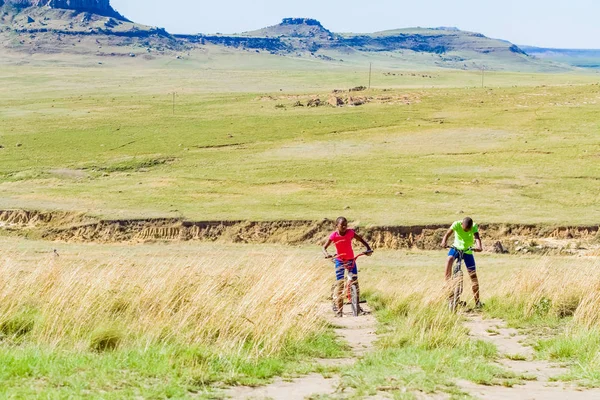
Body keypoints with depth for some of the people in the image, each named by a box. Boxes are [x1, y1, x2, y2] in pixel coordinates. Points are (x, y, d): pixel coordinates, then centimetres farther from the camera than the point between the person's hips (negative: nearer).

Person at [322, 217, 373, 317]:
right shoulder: (333, 235, -14)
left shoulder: (351, 232, -10)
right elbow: (324, 247, -10)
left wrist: (369, 249, -15)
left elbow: (362, 240, 0)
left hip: (351, 260, 2)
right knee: (339, 283, -9)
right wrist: (326, 254, -31)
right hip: (339, 260, -2)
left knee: (355, 281, -3)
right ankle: (338, 308, -5)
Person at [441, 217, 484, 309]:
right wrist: (444, 242, -46)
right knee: (449, 259, -36)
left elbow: (477, 237, -32)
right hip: (456, 247, -1)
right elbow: (447, 234, -25)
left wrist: (479, 247, -52)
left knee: (473, 275, -2)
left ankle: (477, 301, 5)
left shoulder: (474, 227, -18)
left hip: (468, 251, 1)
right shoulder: (456, 224, -19)